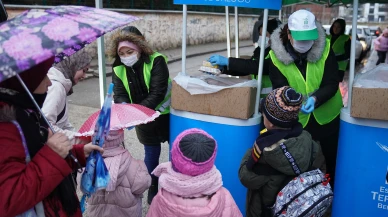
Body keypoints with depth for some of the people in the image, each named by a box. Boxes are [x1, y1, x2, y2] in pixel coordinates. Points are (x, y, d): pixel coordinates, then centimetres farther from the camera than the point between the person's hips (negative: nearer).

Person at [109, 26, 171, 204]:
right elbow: (119, 95, -12)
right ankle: (153, 189, 33)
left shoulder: (156, 61, -22)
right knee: (151, 154, 14)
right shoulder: (119, 68, -8)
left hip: (166, 114, -3)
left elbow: (157, 93, -28)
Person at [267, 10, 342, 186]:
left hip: (327, 117, 1)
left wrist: (315, 99, -35)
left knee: (329, 162, 17)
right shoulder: (276, 56, -17)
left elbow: (332, 84, -16)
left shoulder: (325, 48, -15)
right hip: (297, 120, -1)